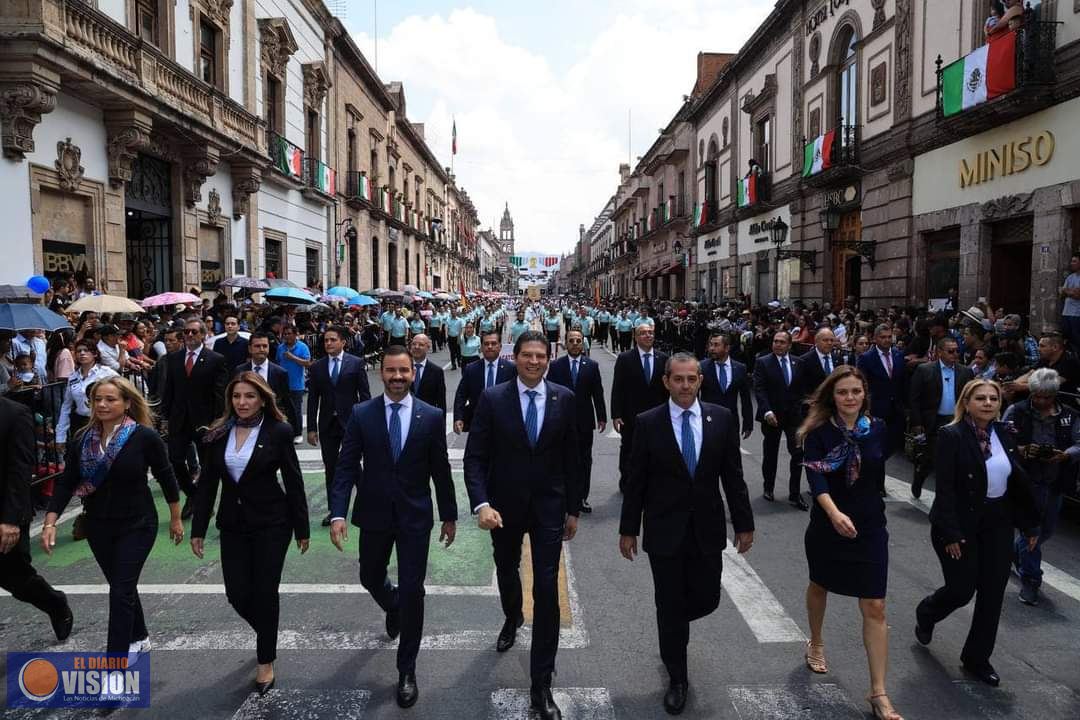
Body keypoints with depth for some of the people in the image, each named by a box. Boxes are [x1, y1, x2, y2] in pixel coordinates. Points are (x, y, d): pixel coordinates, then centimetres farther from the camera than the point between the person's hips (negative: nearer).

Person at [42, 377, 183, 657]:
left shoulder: (145, 437, -16)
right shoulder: (82, 440, -3)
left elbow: (166, 478, -7)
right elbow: (66, 483, -2)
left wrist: (176, 519, 0)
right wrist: (50, 522, -14)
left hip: (136, 525, -5)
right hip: (98, 526, 5)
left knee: (121, 590, -5)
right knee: (121, 586, 18)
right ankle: (139, 639, 39)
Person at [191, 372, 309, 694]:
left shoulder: (278, 432, -9)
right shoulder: (218, 434, 2)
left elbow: (294, 482, -5)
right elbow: (207, 484, 6)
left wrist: (302, 529, -4)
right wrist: (198, 529, 4)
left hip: (272, 524, -4)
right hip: (233, 525, 4)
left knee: (265, 592, 1)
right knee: (237, 594, 5)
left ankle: (265, 661, 21)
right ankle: (268, 633, 36)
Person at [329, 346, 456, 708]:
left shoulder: (432, 416, -6)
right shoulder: (361, 414, -5)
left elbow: (441, 470, 0)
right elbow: (346, 466, -6)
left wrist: (449, 515, 5)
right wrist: (338, 514, -16)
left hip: (415, 516, -2)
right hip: (374, 514, 2)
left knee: (412, 590, -1)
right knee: (371, 579, 19)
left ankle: (407, 670, 17)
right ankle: (394, 607, 55)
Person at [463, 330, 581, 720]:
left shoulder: (564, 399, -5)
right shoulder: (492, 399, -9)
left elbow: (572, 458, 1)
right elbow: (474, 458, -10)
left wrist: (573, 509, 3)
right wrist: (481, 504, -22)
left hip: (549, 507, 0)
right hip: (504, 506, 1)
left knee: (547, 590, -4)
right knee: (507, 571, 23)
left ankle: (541, 686, 7)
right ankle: (513, 618, 58)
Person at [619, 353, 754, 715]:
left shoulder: (722, 418, -2)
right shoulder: (648, 423, -7)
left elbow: (733, 476, 2)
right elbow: (635, 481, -3)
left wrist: (744, 523, 3)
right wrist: (628, 529, -1)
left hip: (707, 530, 2)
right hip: (664, 531, -2)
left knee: (706, 599, 10)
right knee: (669, 605, 8)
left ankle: (673, 627, 46)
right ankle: (678, 678, 29)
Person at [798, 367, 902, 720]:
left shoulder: (878, 429, -5)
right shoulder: (819, 431, -13)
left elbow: (879, 472, 9)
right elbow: (815, 477, -25)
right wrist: (834, 512, -40)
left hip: (869, 525, 1)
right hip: (827, 523, -1)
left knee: (875, 607, -2)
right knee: (819, 585, 21)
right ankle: (816, 644, 49)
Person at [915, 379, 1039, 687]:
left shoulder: (1004, 435, 3)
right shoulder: (952, 436, -14)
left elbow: (1019, 482, 9)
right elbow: (945, 488, -17)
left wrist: (1030, 524, 9)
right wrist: (951, 534, -20)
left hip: (998, 523, 5)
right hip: (961, 523, -5)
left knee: (992, 594, 7)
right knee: (962, 590, 0)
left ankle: (977, 658, 23)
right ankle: (926, 613, 34)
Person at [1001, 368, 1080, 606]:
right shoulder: (1017, 411, -5)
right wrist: (1020, 450, -23)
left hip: (1054, 483, 4)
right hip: (1026, 481, -4)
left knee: (1048, 529, 18)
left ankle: (1015, 551, 45)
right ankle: (1030, 580, 11)